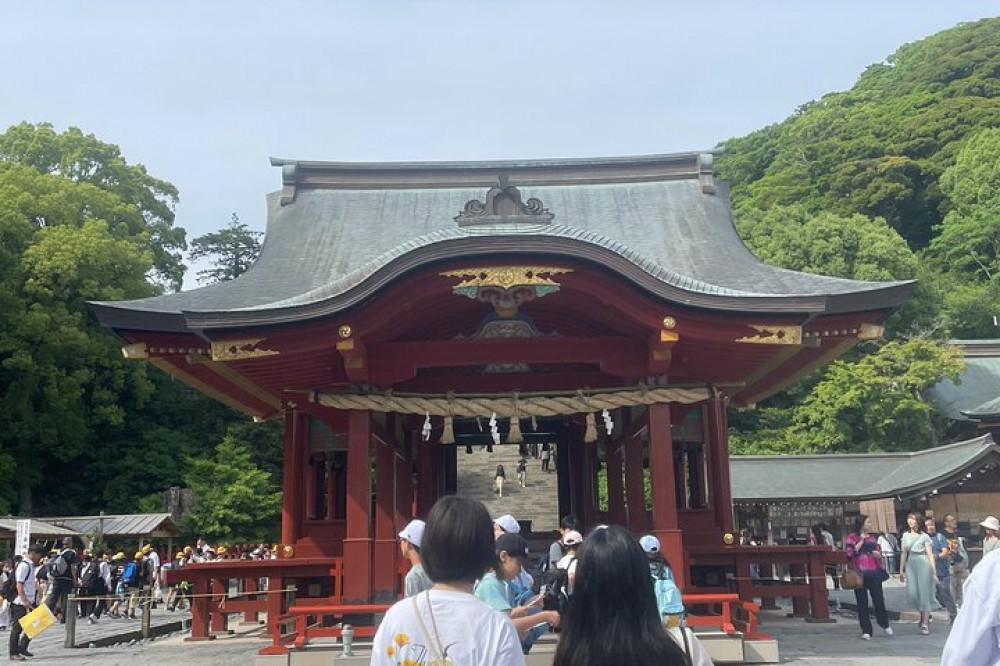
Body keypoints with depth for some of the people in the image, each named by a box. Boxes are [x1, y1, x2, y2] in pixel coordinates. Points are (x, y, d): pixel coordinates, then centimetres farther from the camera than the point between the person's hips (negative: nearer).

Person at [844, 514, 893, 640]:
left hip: (874, 573, 4)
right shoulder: (852, 537, 0)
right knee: (862, 602, 1)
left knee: (879, 599, 2)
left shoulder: (872, 538, 16)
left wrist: (878, 554, 0)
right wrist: (861, 541, -10)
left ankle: (885, 625, 25)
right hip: (860, 574, -4)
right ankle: (866, 631, 9)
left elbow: (879, 553, 23)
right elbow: (850, 553, -12)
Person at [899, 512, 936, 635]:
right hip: (910, 565, 4)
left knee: (924, 592, -3)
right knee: (912, 593, -5)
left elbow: (930, 554, -2)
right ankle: (924, 614, 23)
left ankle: (925, 624, 4)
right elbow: (904, 554, 15)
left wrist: (933, 570, -9)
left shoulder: (924, 536, 0)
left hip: (923, 564, -4)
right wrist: (901, 570, 14)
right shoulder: (905, 536, 12)